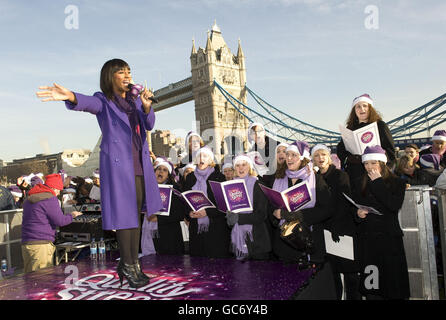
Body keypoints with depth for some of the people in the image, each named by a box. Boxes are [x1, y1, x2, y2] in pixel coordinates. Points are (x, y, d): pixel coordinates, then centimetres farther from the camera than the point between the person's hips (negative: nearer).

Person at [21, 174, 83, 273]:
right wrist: (72, 215, 7)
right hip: (41, 244, -9)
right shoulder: (50, 199, -9)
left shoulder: (28, 199, 19)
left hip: (26, 244, 9)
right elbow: (60, 221, -10)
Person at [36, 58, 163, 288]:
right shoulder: (103, 101, 0)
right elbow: (87, 102, -23)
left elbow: (149, 125, 6)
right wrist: (70, 97, -46)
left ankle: (132, 264, 16)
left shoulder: (135, 99, 16)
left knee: (135, 214, 7)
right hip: (116, 164, -5)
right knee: (124, 214, -5)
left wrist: (146, 106, -14)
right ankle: (128, 265, 8)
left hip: (141, 164, 6)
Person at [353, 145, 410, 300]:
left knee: (392, 278, 0)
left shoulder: (397, 182, 3)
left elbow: (395, 205, -14)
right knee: (370, 283, 5)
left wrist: (378, 183, -10)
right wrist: (358, 213, -8)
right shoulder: (360, 185, 11)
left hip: (389, 238, -2)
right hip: (367, 239, 3)